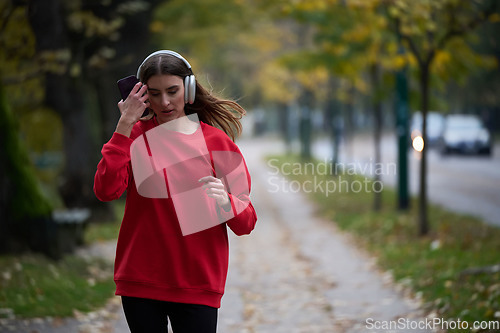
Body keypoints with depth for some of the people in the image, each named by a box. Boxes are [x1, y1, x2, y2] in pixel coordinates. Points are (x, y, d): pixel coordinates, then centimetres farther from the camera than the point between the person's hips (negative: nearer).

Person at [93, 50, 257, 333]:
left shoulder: (216, 140, 1)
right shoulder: (135, 135, 4)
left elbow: (247, 223, -1)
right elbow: (106, 191, -14)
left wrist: (225, 203, -23)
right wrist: (125, 125, -14)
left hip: (198, 285, -1)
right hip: (140, 279, 1)